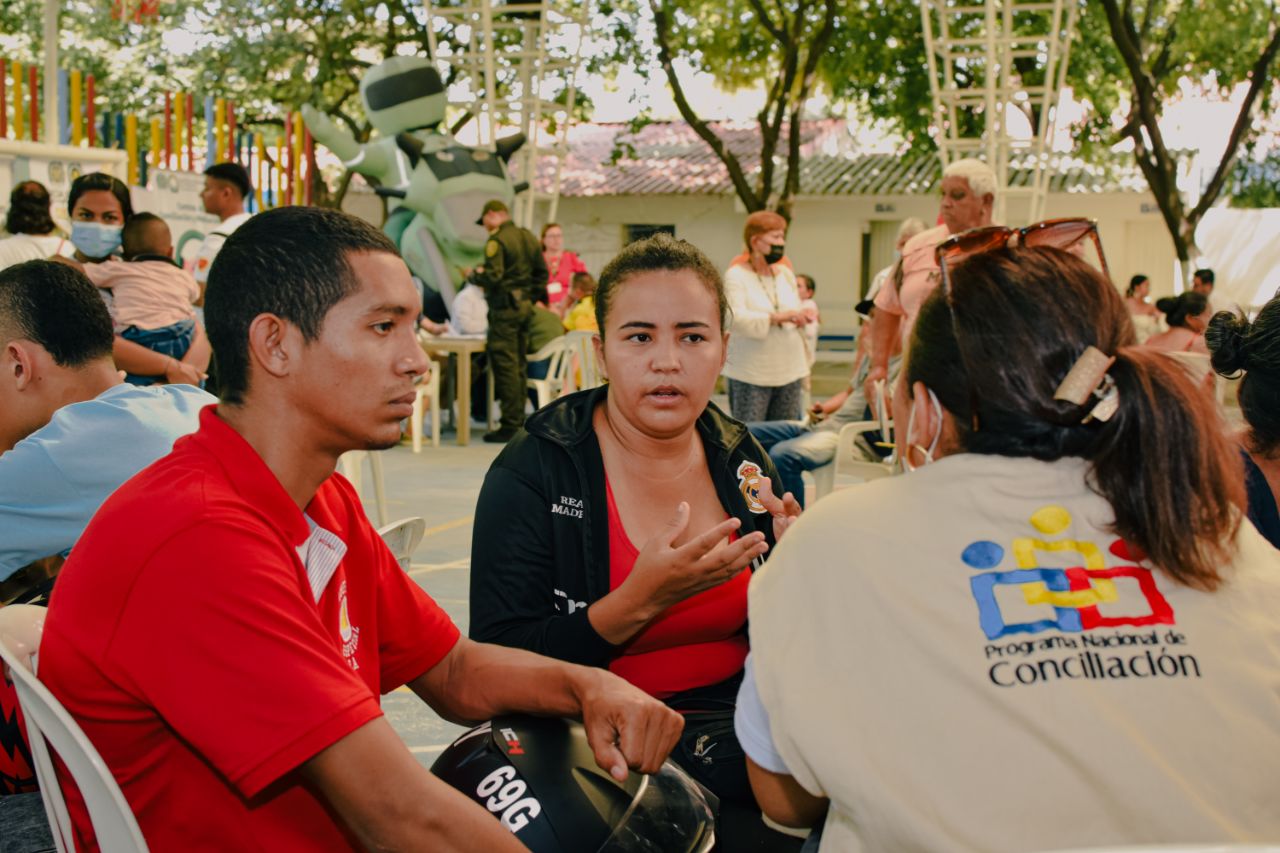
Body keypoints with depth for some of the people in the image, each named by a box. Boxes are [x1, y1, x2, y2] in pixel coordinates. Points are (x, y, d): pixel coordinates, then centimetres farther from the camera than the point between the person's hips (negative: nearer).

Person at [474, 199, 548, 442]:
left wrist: (477, 274, -1)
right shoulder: (529, 237, 12)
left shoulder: (496, 241, -12)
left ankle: (510, 425, -5)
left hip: (505, 306, -8)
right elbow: (542, 273, 15)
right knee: (518, 363, 14)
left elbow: (493, 277, -20)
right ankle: (518, 419, 19)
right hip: (525, 307, 8)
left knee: (505, 364, -5)